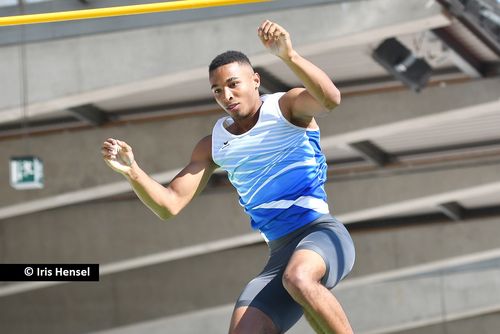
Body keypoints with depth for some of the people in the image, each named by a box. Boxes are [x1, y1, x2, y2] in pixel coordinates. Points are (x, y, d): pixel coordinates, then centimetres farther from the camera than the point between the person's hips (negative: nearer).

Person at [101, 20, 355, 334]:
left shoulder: (286, 106, 1)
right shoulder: (214, 146, 15)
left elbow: (330, 99, -23)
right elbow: (169, 205, 11)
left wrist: (289, 55, -36)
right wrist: (133, 172, -7)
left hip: (321, 231, -5)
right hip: (281, 254, 5)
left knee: (297, 278, -39)